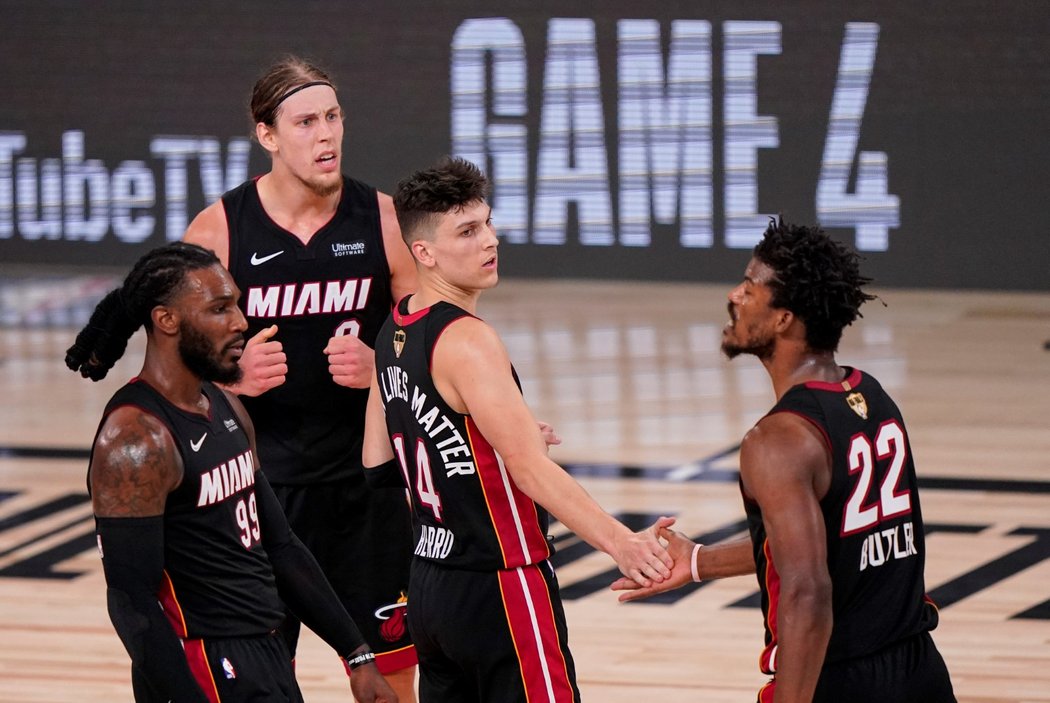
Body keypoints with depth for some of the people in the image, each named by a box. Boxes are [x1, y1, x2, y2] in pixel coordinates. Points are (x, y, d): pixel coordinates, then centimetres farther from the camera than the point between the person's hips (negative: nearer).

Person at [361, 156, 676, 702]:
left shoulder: (395, 331, 9)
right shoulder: (465, 342, -19)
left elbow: (378, 464, 17)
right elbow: (531, 469, -27)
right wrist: (620, 544, -36)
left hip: (430, 586, 9)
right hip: (498, 590, -9)